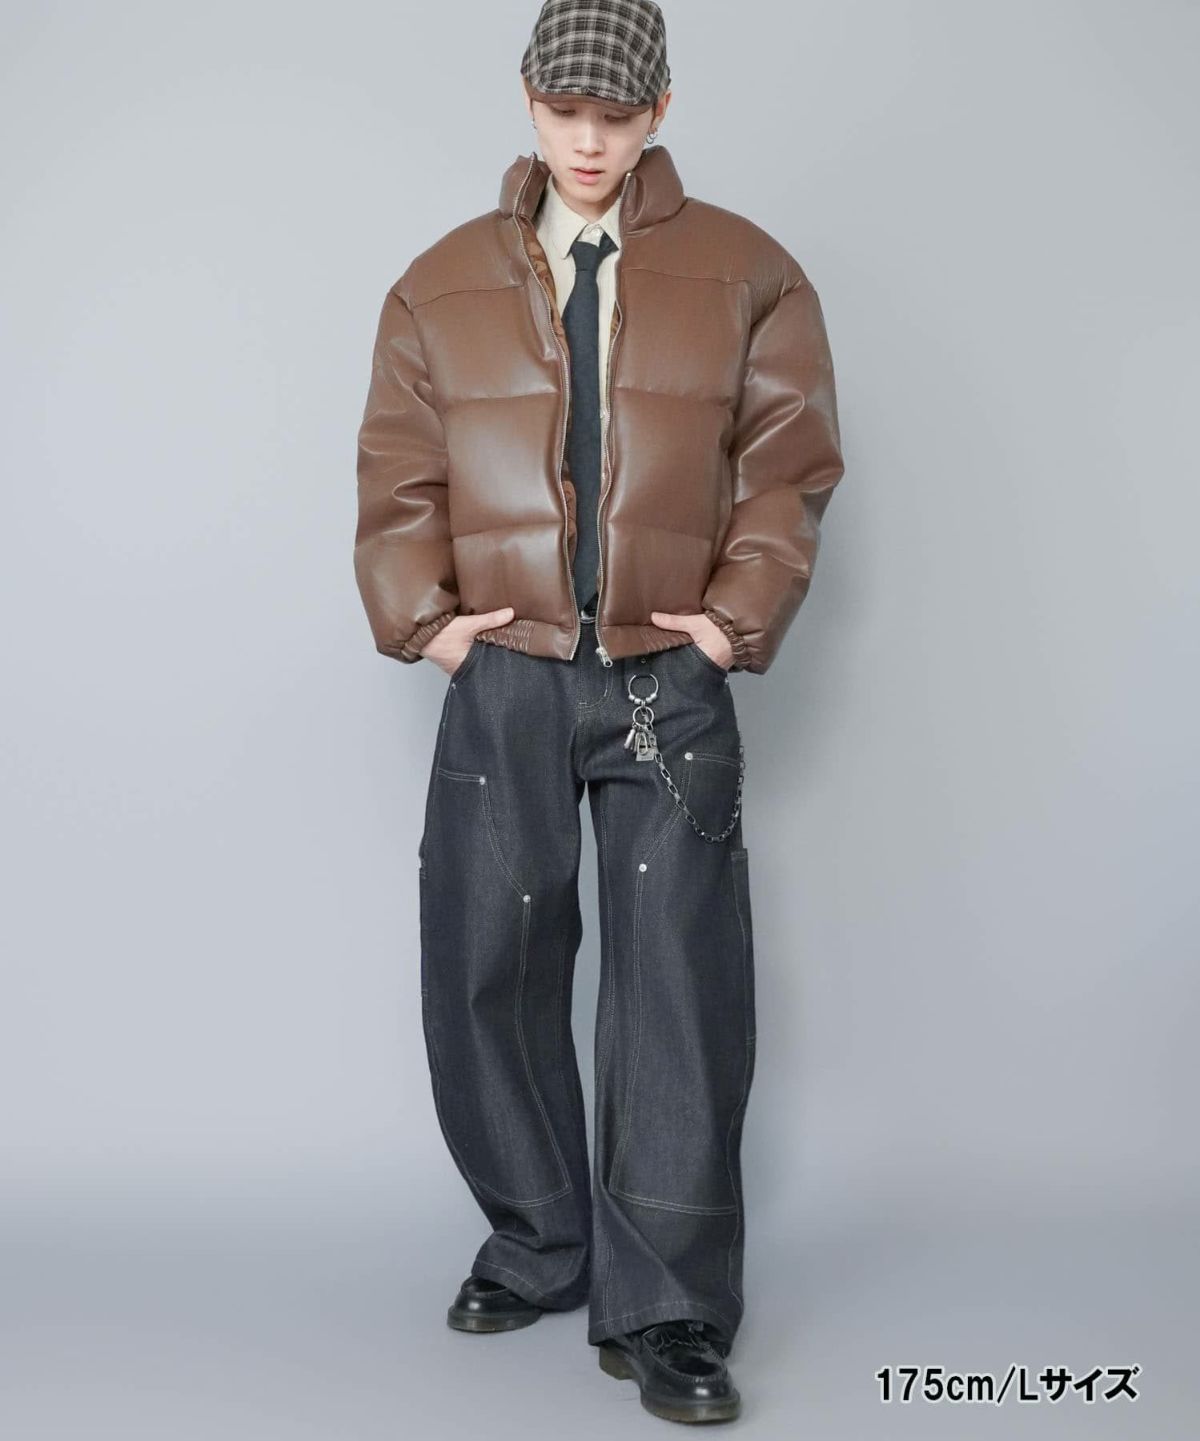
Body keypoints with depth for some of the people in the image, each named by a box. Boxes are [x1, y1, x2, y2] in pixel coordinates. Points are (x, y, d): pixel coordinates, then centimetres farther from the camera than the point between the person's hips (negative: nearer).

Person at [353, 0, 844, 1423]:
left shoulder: (746, 275, 7)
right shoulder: (441, 284, 11)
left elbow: (789, 462, 5)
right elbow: (396, 472, 10)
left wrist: (737, 612, -5)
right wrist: (422, 611, -3)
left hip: (669, 681, -2)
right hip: (502, 680, 2)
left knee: (680, 984, -5)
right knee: (488, 970, 7)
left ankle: (663, 1312, 5)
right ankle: (536, 1248, 26)